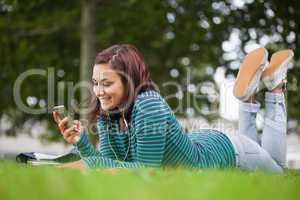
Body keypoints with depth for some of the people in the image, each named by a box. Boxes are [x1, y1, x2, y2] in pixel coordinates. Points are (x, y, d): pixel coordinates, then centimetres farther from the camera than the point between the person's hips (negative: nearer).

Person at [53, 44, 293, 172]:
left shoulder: (149, 106, -40)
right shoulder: (106, 112, -19)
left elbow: (146, 169, -37)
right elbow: (109, 162, -17)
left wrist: (91, 163, -42)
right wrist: (81, 142, -33)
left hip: (225, 149, -6)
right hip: (197, 143, 6)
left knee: (277, 167, 27)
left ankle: (274, 86, 29)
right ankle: (249, 95, 34)